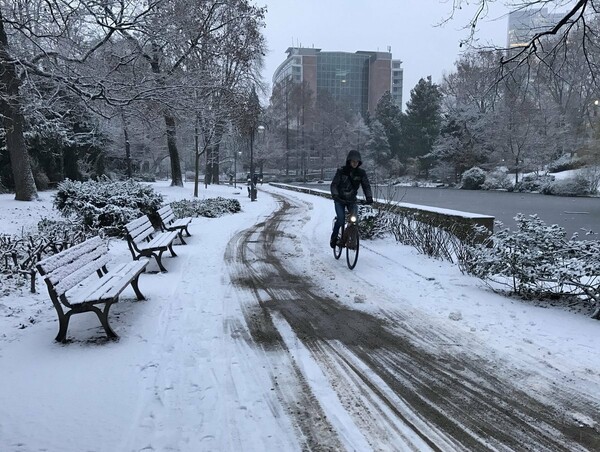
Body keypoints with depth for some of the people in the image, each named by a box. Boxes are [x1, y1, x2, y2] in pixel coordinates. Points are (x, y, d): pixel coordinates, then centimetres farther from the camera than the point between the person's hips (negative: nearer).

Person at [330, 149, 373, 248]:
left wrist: (369, 197, -23)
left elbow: (366, 186, -6)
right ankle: (333, 238, 4)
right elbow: (334, 184, -13)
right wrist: (335, 195, -31)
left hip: (352, 200, 2)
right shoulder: (341, 171, -11)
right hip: (340, 200, -2)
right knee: (341, 219, -18)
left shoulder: (361, 173, -4)